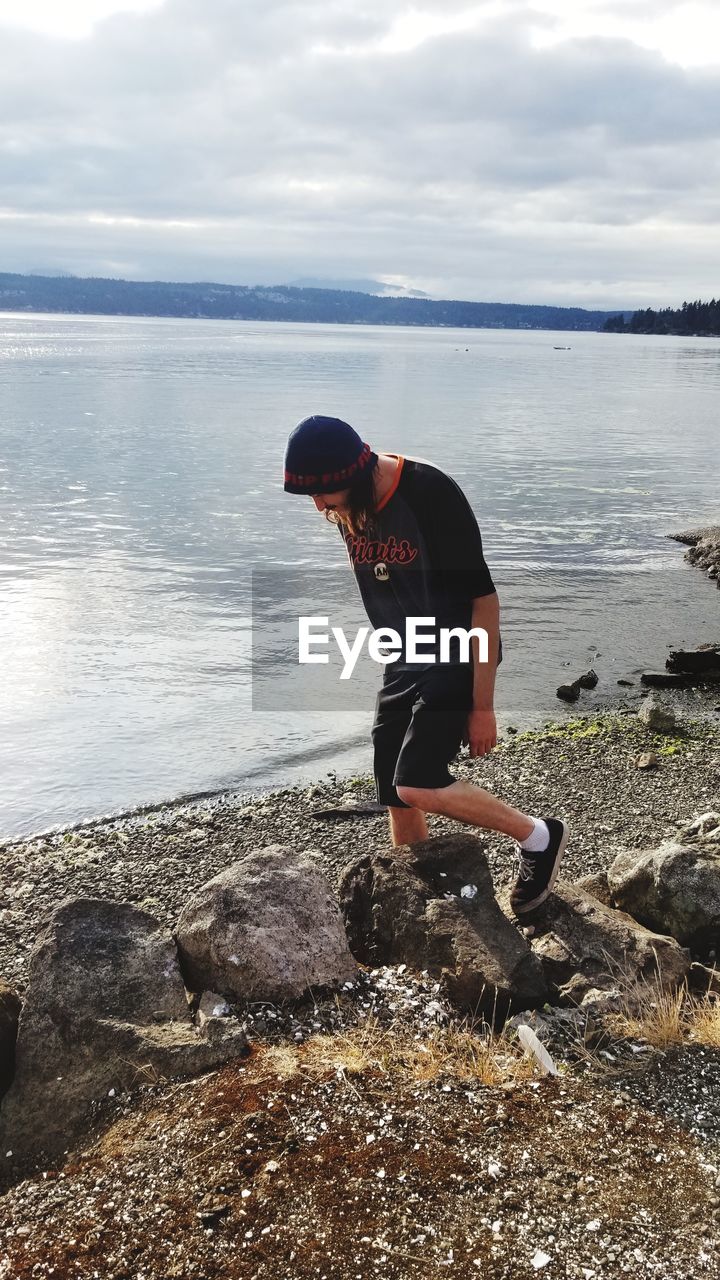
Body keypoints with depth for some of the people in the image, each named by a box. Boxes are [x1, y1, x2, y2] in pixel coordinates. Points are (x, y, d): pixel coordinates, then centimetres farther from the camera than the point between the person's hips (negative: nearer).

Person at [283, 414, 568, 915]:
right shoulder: (350, 506, -4)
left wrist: (482, 706, -16)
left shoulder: (432, 496, -24)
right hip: (404, 663, 7)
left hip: (458, 659, -7)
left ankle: (539, 837, 1)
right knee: (396, 799, 7)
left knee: (416, 785, -20)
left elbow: (485, 599, -19)